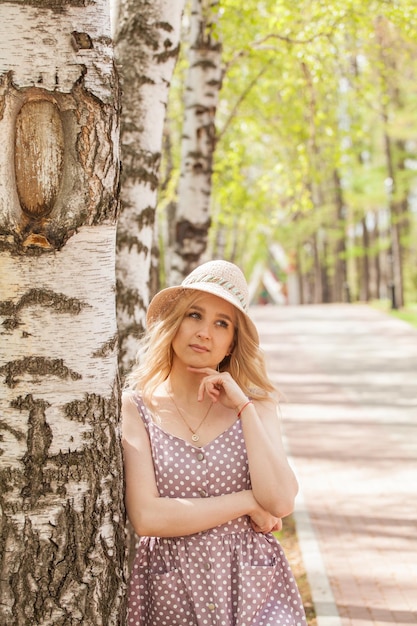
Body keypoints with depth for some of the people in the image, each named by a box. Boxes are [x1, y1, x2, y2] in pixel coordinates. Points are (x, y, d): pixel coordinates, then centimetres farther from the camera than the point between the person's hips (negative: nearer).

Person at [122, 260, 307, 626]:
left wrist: (243, 407, -11)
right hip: (171, 594, -1)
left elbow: (281, 503, -11)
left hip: (254, 590, 2)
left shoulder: (255, 404, 3)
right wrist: (247, 502, -10)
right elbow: (146, 517, -14)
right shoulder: (135, 407, -3)